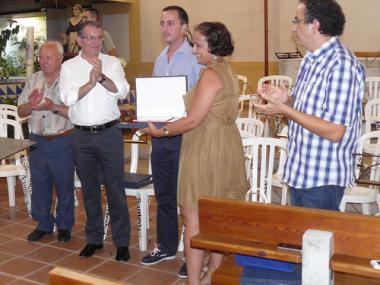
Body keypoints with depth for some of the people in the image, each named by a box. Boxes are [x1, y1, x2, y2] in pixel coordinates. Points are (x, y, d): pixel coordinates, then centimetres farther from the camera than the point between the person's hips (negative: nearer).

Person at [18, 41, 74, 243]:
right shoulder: (33, 80, 10)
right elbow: (20, 111, 11)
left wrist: (54, 107, -25)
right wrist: (31, 105, -10)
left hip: (62, 141, -5)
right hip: (38, 141, 5)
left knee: (64, 185, 6)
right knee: (39, 184, 12)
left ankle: (64, 226, 23)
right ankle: (43, 224, 28)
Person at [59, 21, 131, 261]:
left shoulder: (112, 63, 3)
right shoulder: (69, 66, 5)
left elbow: (123, 91, -10)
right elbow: (68, 98, -8)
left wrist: (101, 77, -23)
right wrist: (91, 82, -18)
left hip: (109, 133, -2)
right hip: (82, 135, 2)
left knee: (116, 188, 1)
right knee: (89, 189, 13)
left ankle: (122, 241, 12)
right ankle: (94, 239, 27)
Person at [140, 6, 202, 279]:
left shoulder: (195, 58, -9)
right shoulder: (160, 59, 15)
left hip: (185, 135, -7)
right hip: (160, 135, 7)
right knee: (164, 195, 16)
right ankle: (166, 246, 32)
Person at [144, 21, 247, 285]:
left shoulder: (211, 74, -16)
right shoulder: (228, 71, 13)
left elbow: (193, 120, -19)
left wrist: (162, 131, -8)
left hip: (206, 152, -10)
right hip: (225, 148, 10)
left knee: (194, 216, -1)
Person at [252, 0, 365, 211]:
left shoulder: (342, 65, -20)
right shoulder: (311, 59, 7)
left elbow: (335, 132, -24)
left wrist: (284, 109, -23)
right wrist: (285, 99, -4)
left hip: (323, 178, -8)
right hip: (299, 171, 9)